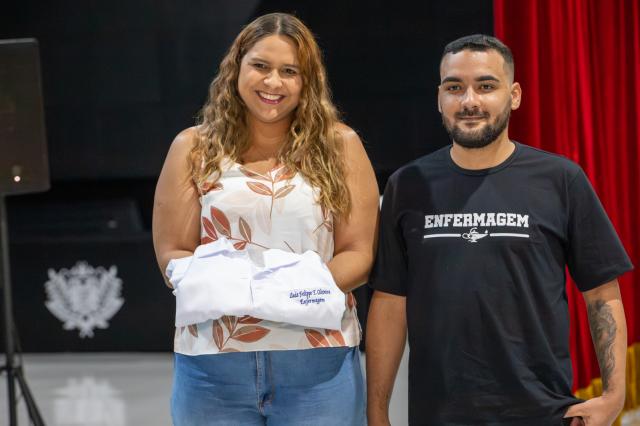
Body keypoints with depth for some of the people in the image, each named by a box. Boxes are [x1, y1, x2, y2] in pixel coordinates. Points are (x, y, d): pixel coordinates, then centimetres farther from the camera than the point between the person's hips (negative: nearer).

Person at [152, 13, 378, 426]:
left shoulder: (340, 146, 5)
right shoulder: (194, 149, 7)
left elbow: (358, 254, 3)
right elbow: (173, 254, 4)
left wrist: (308, 287, -16)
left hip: (319, 364, 0)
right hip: (213, 364, 1)